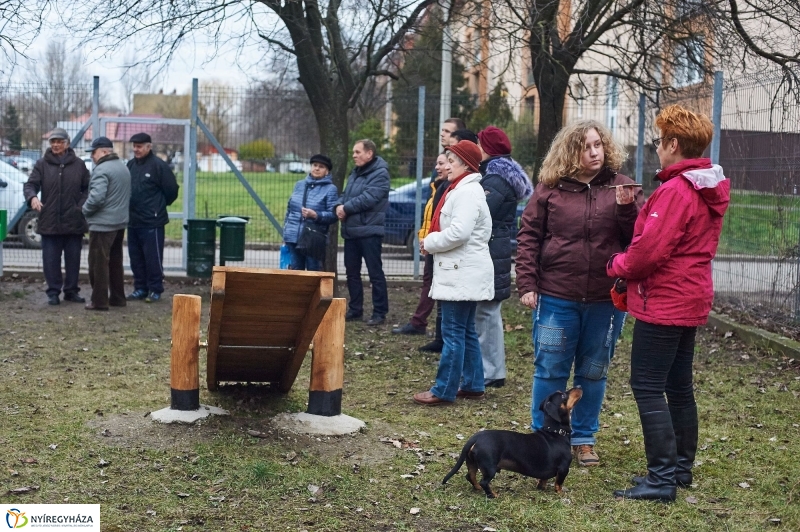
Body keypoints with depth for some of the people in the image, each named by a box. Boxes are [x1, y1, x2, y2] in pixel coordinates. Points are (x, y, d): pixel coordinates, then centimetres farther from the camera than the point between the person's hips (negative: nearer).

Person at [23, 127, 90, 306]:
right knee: (51, 259, 2)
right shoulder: (42, 164, 4)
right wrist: (32, 197, -24)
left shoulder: (78, 164, 6)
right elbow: (30, 185, -3)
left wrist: (82, 206, -6)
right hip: (50, 222, -1)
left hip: (74, 222, 1)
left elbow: (87, 189, 10)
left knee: (73, 258, 8)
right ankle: (53, 292, 10)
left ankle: (71, 291, 18)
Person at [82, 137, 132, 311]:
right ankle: (117, 298, 22)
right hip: (120, 222, 9)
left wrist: (85, 210, -9)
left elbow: (97, 197, -25)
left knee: (98, 262, -3)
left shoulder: (102, 169, -17)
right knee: (115, 261, 16)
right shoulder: (123, 167, 13)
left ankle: (99, 301, -2)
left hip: (102, 224, -9)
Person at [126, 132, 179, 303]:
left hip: (152, 222, -7)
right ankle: (140, 288, 21)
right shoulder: (131, 165, 10)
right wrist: (130, 206, 14)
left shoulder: (159, 166, -11)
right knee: (136, 258, 12)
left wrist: (159, 206, 5)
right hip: (133, 221, 7)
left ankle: (155, 290, 7)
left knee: (153, 258, -2)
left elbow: (172, 190, -7)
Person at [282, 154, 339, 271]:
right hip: (293, 238, 5)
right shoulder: (299, 185, 14)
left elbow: (333, 214, -10)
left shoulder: (330, 189, -3)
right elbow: (289, 208, 19)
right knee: (295, 270, 10)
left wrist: (316, 215, -24)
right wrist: (285, 230, 17)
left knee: (313, 273, -3)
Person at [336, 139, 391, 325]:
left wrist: (346, 208, -14)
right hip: (350, 231, 9)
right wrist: (340, 206, -4)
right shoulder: (355, 172, 18)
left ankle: (380, 312, 1)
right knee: (352, 272, 13)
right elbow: (346, 194, 18)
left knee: (375, 273, -4)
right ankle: (355, 309, 23)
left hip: (369, 231, -9)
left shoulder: (380, 173, -10)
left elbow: (369, 198, -21)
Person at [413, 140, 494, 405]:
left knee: (453, 332, -8)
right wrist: (433, 243, 5)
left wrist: (429, 242, -12)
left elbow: (459, 232, -26)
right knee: (466, 331, 14)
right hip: (462, 271, 11)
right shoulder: (463, 189, 18)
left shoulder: (467, 192, -15)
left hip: (462, 274, -11)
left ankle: (444, 390, -5)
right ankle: (472, 384, 20)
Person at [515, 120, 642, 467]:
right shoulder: (550, 188, 1)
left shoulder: (621, 187, 3)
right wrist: (527, 284, -6)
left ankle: (583, 439, 25)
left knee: (593, 373, 11)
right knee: (550, 371, 5)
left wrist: (627, 207, -17)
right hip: (556, 298, -1)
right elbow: (528, 237, 1)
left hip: (606, 301, 1)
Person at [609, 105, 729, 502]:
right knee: (679, 386, 17)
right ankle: (682, 467, 27)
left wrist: (619, 265, -4)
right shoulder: (710, 189, 10)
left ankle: (662, 479, -6)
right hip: (691, 301, 10)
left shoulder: (676, 190, -20)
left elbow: (649, 250, -23)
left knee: (647, 387, -6)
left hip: (663, 303, -10)